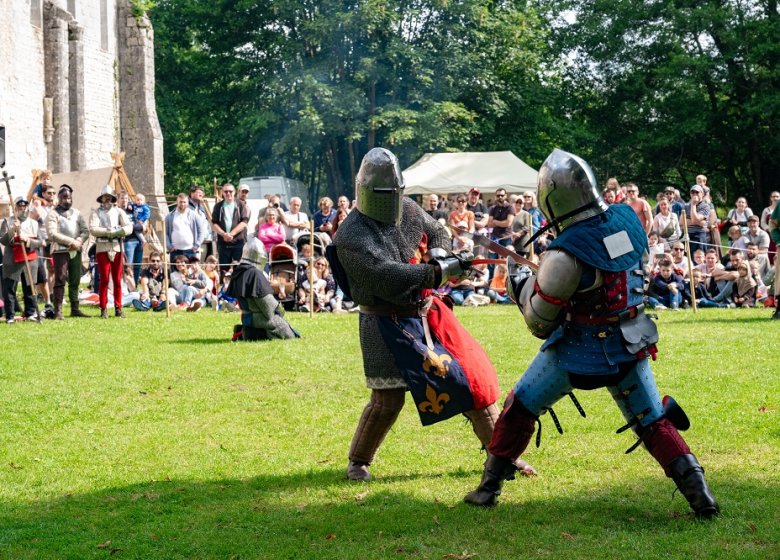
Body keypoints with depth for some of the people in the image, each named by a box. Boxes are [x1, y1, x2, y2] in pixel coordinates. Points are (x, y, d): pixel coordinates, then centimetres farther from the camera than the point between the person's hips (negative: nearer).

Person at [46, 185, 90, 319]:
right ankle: (58, 311, -11)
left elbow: (85, 231, 9)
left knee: (75, 281, 10)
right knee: (60, 280, -10)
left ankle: (75, 309, 16)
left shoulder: (77, 213, 15)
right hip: (60, 251, -5)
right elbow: (52, 234, -13)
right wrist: (71, 241, -16)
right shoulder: (53, 214, -2)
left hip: (76, 251, 5)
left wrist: (78, 242, -11)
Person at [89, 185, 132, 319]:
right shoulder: (96, 213, 7)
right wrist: (109, 231, -15)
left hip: (117, 248, 2)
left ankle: (118, 308, 9)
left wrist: (115, 232, -15)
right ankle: (103, 309, 0)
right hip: (102, 248, -2)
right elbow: (93, 229, -10)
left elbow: (129, 228, 0)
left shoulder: (119, 212, 13)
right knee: (104, 279, -4)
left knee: (117, 280, 4)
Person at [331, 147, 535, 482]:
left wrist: (439, 251, -2)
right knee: (387, 400, -7)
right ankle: (358, 461, 17)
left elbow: (436, 230, 22)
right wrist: (438, 272, -37)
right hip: (387, 325, -6)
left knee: (472, 377, 5)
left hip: (427, 313, 6)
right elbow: (386, 277, -32)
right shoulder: (352, 236, -19)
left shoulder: (408, 209, 2)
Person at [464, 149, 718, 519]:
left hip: (579, 352, -4)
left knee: (519, 409, 15)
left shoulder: (565, 256, -24)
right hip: (630, 347, 4)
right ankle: (699, 493, 2)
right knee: (653, 423, 15)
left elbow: (539, 324, -13)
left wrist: (522, 286, 7)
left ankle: (489, 487, 23)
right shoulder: (628, 219, -8)